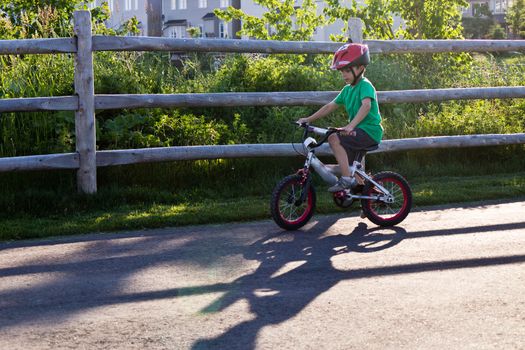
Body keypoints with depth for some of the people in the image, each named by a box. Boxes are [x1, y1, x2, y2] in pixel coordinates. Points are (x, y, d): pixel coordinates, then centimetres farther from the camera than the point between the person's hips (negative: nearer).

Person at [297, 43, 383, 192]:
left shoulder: (365, 85, -12)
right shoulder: (347, 90, 14)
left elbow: (366, 105, -31)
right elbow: (330, 107, 16)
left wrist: (351, 126, -43)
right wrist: (308, 119, 9)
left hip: (369, 131, -9)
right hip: (359, 132, 9)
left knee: (334, 139, -25)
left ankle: (346, 179, -24)